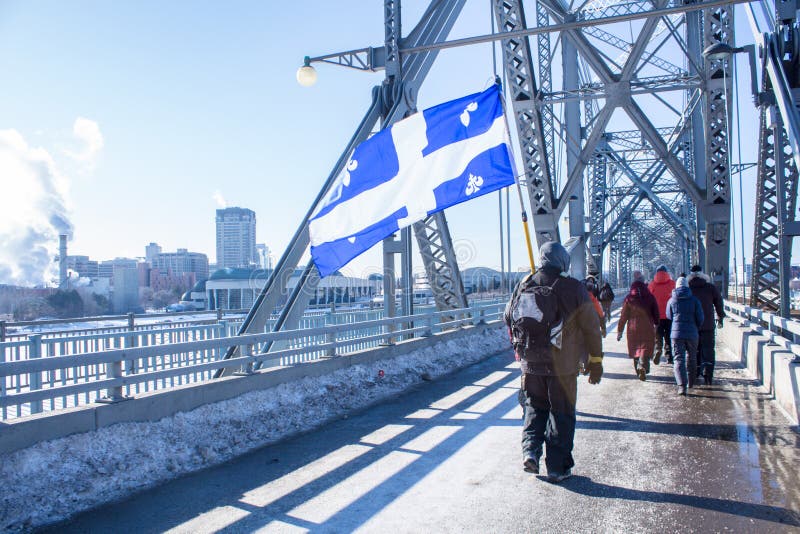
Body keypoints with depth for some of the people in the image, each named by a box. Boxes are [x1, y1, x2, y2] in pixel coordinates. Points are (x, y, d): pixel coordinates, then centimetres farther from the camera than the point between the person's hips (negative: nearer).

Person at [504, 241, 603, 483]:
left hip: (530, 363, 3)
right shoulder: (573, 288, -8)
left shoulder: (524, 285, 1)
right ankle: (558, 467, 13)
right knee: (561, 414, 9)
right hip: (562, 365, -3)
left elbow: (508, 317, 13)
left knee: (534, 408, 20)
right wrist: (595, 361, 6)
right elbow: (591, 328, -4)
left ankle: (530, 450, 5)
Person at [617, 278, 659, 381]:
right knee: (646, 349, 0)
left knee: (635, 349, 13)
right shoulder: (650, 298, 1)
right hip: (647, 329, -1)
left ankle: (638, 370, 20)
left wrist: (619, 331, 6)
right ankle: (642, 367, -23)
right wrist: (657, 326, 18)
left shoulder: (629, 299, 0)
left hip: (633, 329, 1)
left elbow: (623, 317, 1)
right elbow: (656, 314, 6)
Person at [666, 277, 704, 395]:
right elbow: (700, 318, -2)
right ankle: (691, 382, 31)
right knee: (691, 358, 19)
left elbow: (669, 317, 11)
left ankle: (682, 385, -18)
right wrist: (696, 328, 15)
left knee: (679, 359, -3)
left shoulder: (671, 300, 0)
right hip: (692, 333, 1)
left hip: (676, 333, -1)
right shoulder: (694, 300, -2)